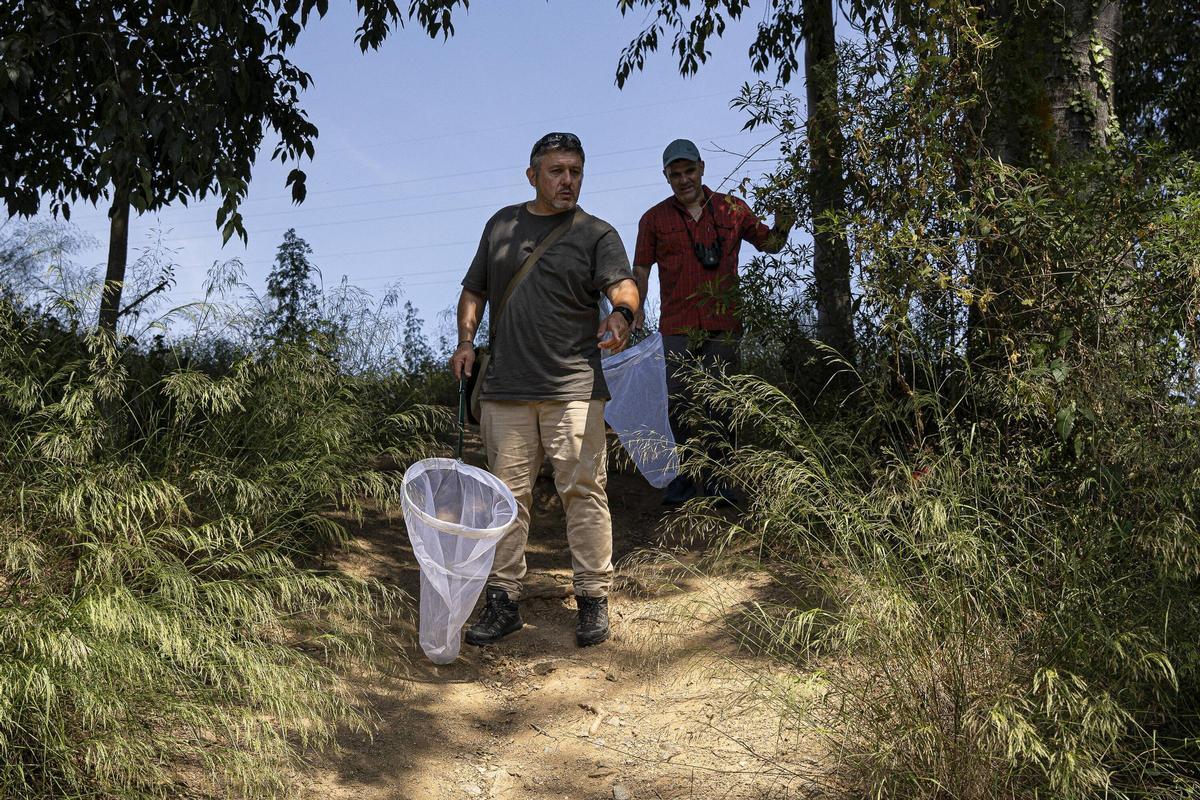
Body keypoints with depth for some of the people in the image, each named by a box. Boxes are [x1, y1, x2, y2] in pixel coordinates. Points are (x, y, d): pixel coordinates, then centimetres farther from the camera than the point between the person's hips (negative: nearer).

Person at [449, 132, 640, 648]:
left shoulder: (597, 234, 5)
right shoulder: (502, 224, 17)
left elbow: (622, 285, -12)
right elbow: (474, 290, 24)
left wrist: (621, 313, -36)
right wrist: (465, 341, 8)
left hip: (573, 389, -3)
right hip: (504, 389, 3)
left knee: (583, 492, -3)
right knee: (508, 494, 6)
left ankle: (593, 600, 8)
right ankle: (503, 601, 15)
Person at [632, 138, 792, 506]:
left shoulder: (731, 209, 9)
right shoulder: (655, 218, 8)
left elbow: (769, 244, 18)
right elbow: (641, 269, 10)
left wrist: (782, 225, -4)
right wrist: (635, 310, -6)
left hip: (723, 325, 0)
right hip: (677, 327, 0)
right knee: (678, 402, -4)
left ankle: (718, 478, 12)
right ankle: (682, 477, 9)